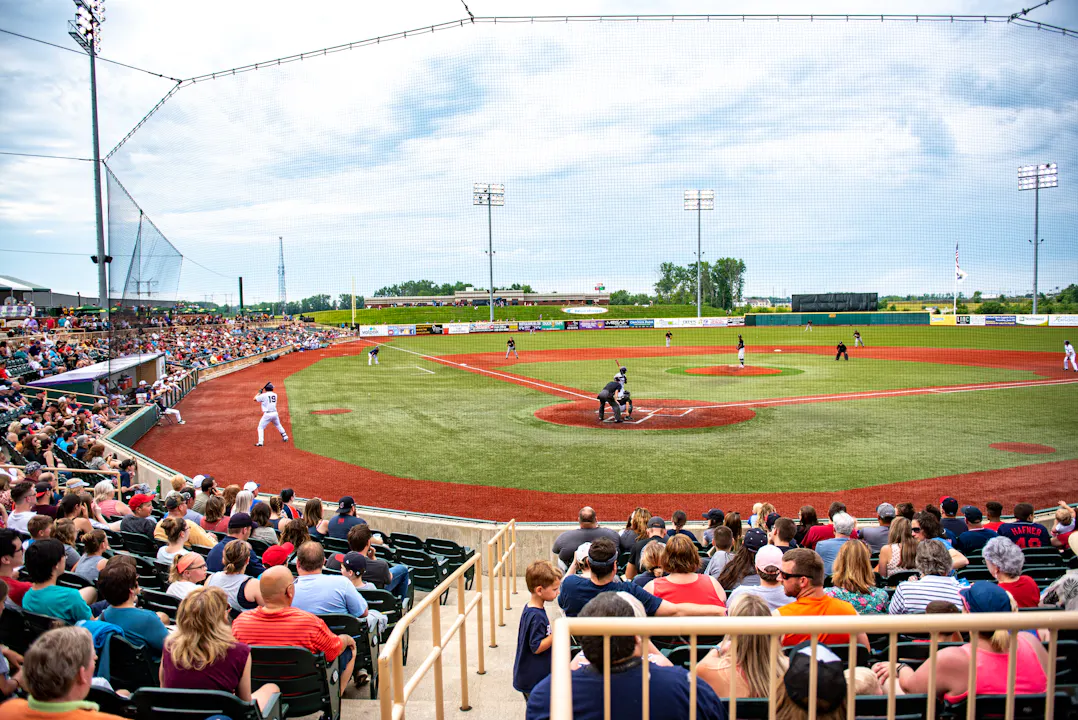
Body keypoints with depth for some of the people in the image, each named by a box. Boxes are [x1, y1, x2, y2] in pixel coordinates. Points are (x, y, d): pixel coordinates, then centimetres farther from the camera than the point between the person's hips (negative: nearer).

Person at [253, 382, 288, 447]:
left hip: (267, 414, -5)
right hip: (275, 413, 5)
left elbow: (255, 399, 2)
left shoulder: (264, 395, -8)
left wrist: (259, 393, 15)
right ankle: (285, 437, 32)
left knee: (260, 427, 2)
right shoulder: (275, 395, 8)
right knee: (278, 425, 27)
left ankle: (260, 442, -8)